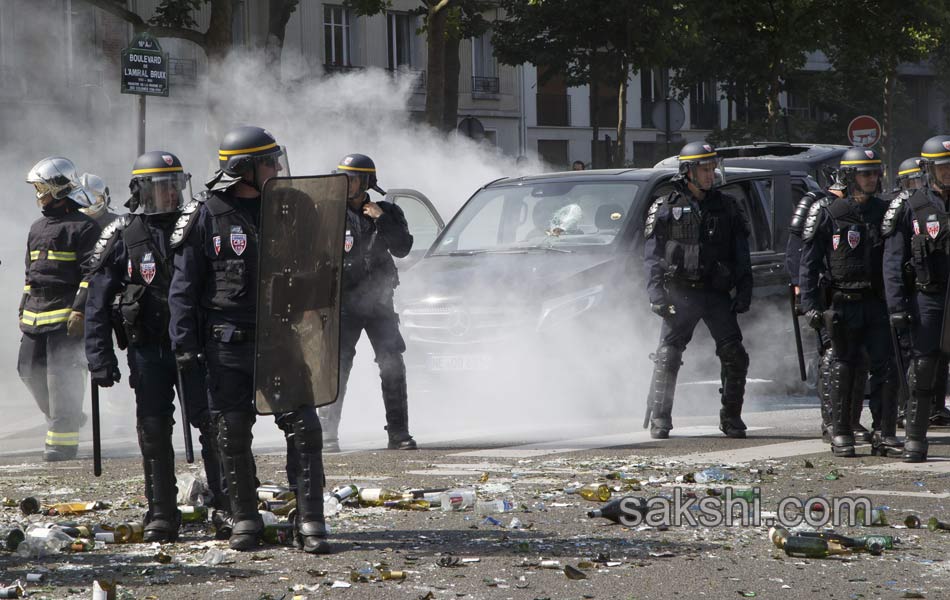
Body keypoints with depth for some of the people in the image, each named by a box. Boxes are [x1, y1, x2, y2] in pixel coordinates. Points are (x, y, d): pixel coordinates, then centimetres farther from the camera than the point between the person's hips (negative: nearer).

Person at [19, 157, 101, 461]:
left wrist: (80, 310, -19)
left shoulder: (84, 227, -6)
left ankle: (64, 439, -5)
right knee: (30, 370, 7)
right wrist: (24, 310, 22)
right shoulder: (38, 228, 20)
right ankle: (69, 419, 26)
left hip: (66, 315, -8)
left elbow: (91, 274, -12)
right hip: (36, 315, 8)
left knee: (62, 374, -9)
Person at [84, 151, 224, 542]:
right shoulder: (122, 237, -2)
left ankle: (227, 506, 1)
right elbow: (97, 302, -1)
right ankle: (161, 517, 8)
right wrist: (100, 359, -6)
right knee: (154, 432, 1)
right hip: (148, 350, -1)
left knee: (210, 422, -6)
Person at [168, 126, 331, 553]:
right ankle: (245, 522, 15)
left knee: (304, 428, -5)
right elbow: (184, 287, -3)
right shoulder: (206, 217, -5)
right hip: (228, 344, -3)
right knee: (233, 436, 3)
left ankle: (310, 523, -3)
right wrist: (185, 343, -9)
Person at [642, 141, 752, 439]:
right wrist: (656, 293, -11)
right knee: (667, 357, -4)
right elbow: (652, 256, 0)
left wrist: (744, 291, 3)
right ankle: (659, 420, 3)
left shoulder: (726, 207, 10)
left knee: (734, 356, -4)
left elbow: (741, 255, 12)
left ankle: (731, 418, 7)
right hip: (680, 294, -2)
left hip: (717, 293, 2)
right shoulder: (666, 208, 2)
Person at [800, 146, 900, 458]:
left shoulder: (884, 212, 9)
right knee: (844, 369, 3)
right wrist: (811, 305, -8)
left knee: (886, 367, -3)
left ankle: (885, 434, 2)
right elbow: (809, 263, -1)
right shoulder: (829, 214, -1)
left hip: (878, 303, 3)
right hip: (843, 303, -3)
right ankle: (841, 434, 11)